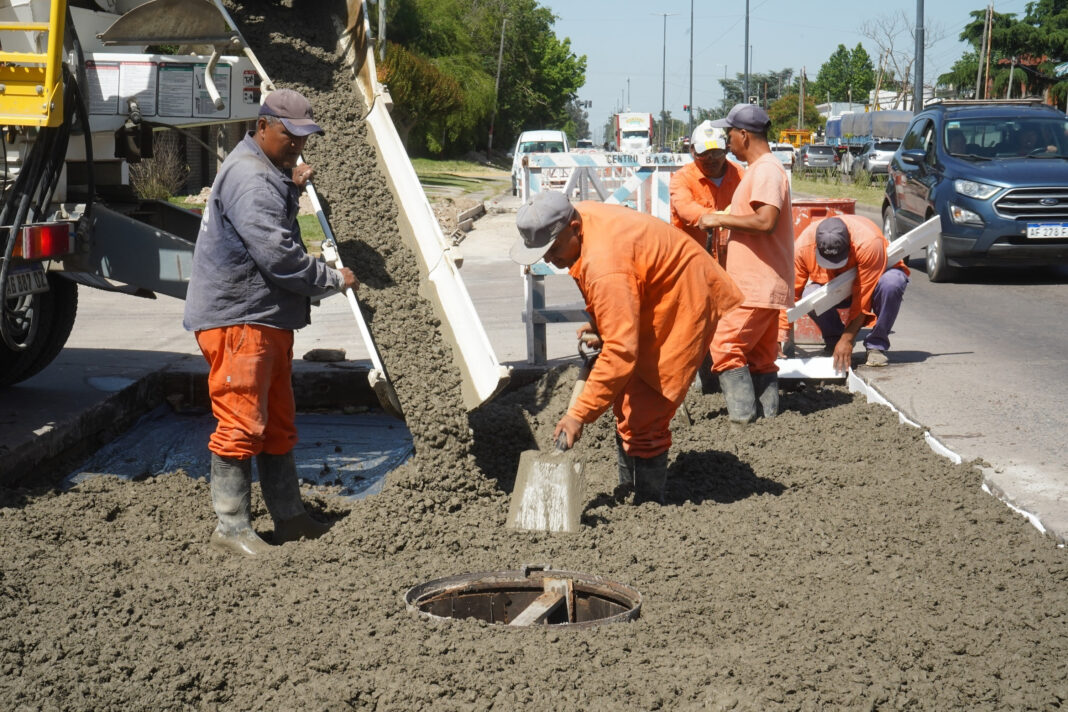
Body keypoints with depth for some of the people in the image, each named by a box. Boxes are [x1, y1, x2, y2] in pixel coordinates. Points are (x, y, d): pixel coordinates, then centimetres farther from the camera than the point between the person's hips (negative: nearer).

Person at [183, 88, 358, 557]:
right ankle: (230, 526, -3)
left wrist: (293, 188, 18)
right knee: (241, 425, -8)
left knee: (278, 424, 16)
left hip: (268, 318, 11)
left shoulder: (268, 173, 18)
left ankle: (289, 517, 25)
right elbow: (277, 254, -24)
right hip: (237, 320, -11)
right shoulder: (249, 177, -17)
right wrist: (334, 280, -12)